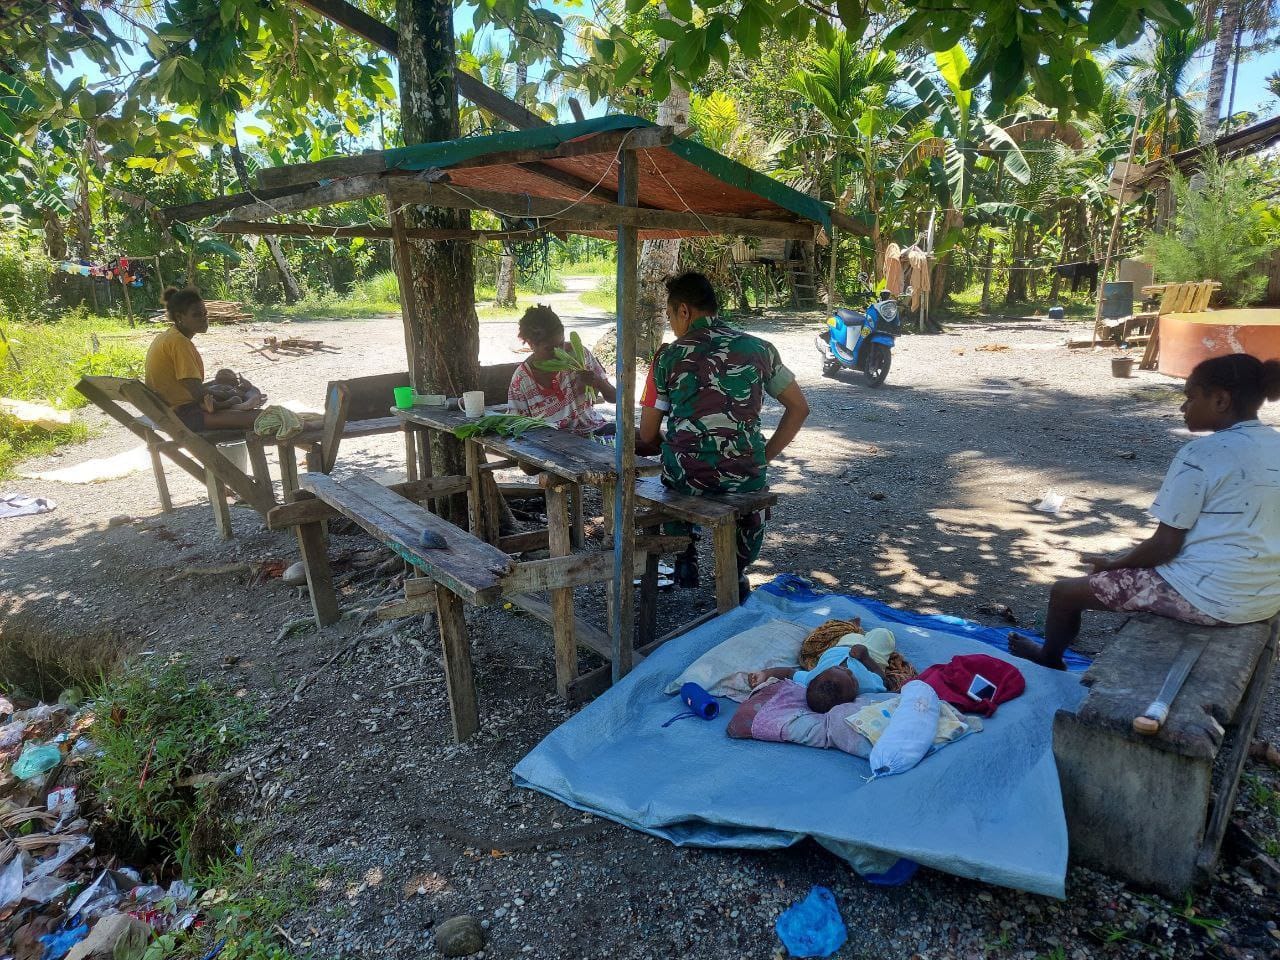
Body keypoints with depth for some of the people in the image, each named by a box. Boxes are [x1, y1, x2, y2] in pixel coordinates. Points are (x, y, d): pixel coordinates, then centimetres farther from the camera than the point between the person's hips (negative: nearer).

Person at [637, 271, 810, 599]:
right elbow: (799, 408, 9)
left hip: (686, 477, -1)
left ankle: (686, 557, 31)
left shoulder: (668, 357, -1)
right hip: (745, 477, 1)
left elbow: (647, 437, 4)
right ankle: (737, 571, 30)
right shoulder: (759, 348, 5)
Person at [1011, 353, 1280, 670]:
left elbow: (1165, 546, -17)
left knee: (1065, 592, 7)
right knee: (1139, 567, 34)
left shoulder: (1202, 454, -18)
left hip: (1209, 598, -9)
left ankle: (1050, 662, 34)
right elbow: (1243, 528, 14)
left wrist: (1112, 564, 2)